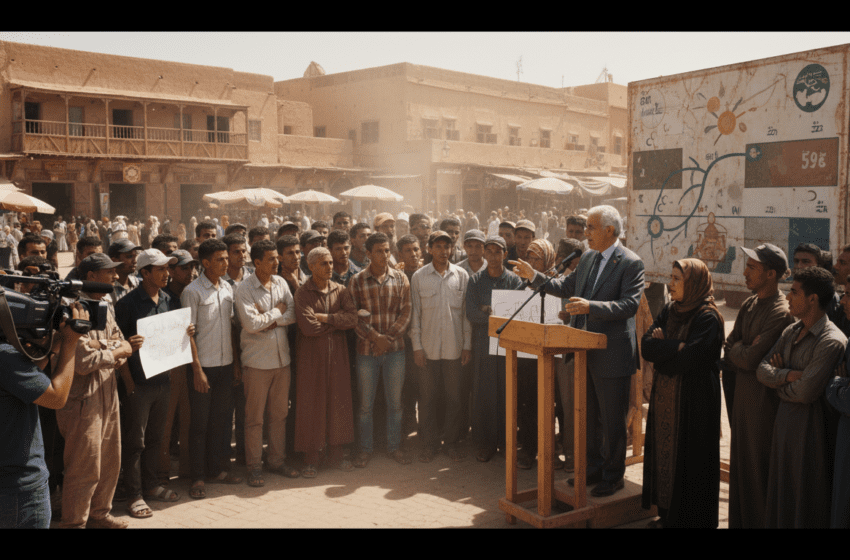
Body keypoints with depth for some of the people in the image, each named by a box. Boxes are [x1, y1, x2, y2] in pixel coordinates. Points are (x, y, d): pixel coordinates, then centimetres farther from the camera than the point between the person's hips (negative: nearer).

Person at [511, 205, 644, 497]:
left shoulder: (631, 263, -13)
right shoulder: (587, 257, 10)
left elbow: (629, 304, -22)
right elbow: (567, 287, 20)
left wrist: (591, 306, -32)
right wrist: (535, 276, 12)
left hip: (612, 354, -8)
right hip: (585, 351, 8)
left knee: (612, 420, 5)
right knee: (588, 416, 18)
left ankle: (613, 476, 21)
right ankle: (593, 468, 34)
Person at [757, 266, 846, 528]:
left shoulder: (832, 341, -18)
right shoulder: (791, 331, 8)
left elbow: (806, 391, -22)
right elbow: (762, 370, 5)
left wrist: (778, 381, -4)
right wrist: (788, 375, -14)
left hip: (810, 428, -8)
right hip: (784, 424, 8)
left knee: (806, 505, 5)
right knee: (779, 494, 16)